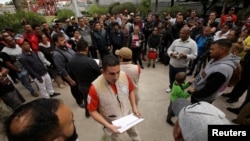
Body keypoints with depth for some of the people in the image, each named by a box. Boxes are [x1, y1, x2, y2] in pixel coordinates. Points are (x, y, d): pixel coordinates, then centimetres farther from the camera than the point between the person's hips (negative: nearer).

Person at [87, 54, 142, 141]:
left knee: (134, 133, 33)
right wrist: (108, 126, -27)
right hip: (112, 123, -3)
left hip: (128, 116, 3)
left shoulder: (124, 76, -24)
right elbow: (92, 111, -19)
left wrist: (134, 107, -10)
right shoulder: (95, 88, -33)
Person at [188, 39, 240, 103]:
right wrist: (195, 80, 6)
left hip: (202, 99, -8)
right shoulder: (217, 59, -1)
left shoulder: (223, 68, -31)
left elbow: (208, 90, -29)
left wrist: (194, 93, -16)